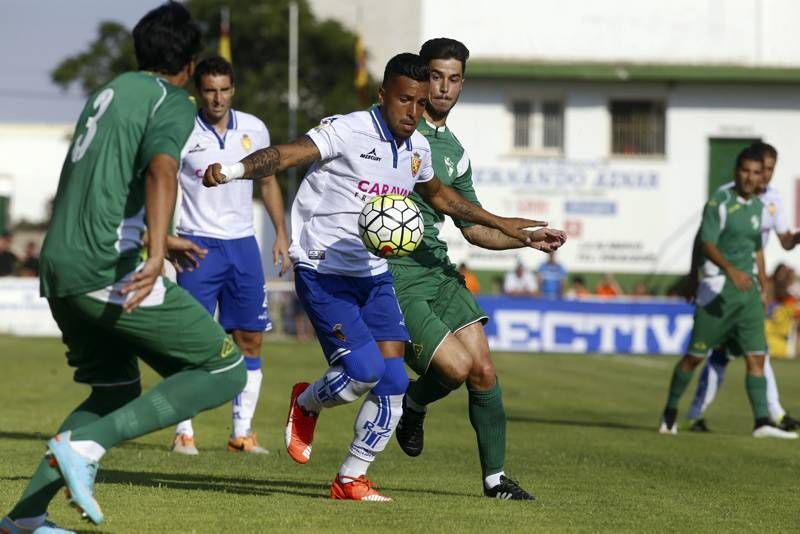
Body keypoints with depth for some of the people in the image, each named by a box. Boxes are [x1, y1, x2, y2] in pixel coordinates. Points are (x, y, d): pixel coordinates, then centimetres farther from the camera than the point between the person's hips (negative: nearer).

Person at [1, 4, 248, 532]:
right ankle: (85, 445, -14)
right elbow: (161, 170, -23)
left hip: (58, 269, 9)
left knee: (116, 394, 22)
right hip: (108, 267, -9)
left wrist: (158, 238, 50)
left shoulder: (110, 92, 23)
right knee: (225, 370, -4)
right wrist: (156, 255, -36)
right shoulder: (172, 102, -3)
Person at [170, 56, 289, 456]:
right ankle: (183, 432, -3)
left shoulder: (254, 130, 5)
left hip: (243, 243, 4)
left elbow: (268, 182, 16)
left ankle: (242, 432, 10)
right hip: (199, 245, -4)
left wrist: (281, 233, 10)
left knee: (250, 339, 3)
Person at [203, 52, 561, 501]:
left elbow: (438, 194, 27)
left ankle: (351, 480, 12)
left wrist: (501, 224, 33)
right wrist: (236, 169, -50)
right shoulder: (349, 131, -17)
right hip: (323, 273, -7)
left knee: (393, 381, -4)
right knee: (364, 369, -20)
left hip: (375, 274, 7)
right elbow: (287, 154, -31)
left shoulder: (417, 148, 6)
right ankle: (306, 404, 14)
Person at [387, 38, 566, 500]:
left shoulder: (455, 151, 15)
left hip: (438, 270, 7)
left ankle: (495, 477, 9)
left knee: (483, 370, -2)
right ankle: (413, 406, 18)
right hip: (394, 277, -7)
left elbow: (475, 229, 21)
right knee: (456, 367, -15)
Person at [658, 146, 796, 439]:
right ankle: (670, 413, 16)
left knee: (756, 356, -5)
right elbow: (707, 244, -18)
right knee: (696, 354, -1)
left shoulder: (757, 206, 13)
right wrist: (732, 270, -33)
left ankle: (762, 422, -9)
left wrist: (764, 288, 22)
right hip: (718, 287, -6)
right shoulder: (719, 203, -9)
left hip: (748, 288, 6)